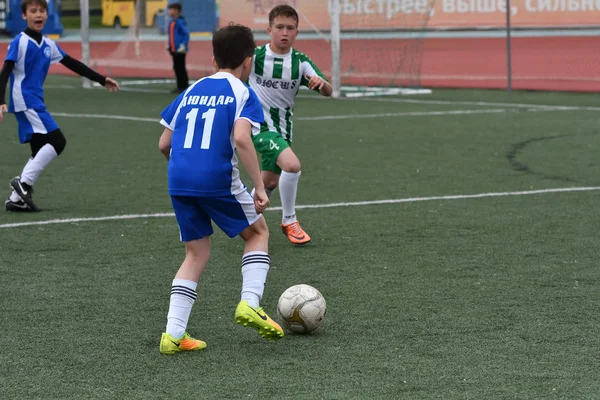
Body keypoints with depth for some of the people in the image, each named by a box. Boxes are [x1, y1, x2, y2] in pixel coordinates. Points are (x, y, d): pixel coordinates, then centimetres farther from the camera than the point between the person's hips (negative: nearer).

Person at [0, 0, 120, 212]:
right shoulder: (20, 42, -10)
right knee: (57, 141, -15)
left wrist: (102, 80, 21)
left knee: (40, 152, 6)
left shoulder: (48, 45, 13)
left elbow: (73, 64, 20)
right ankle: (24, 183, -14)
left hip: (36, 103, 8)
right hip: (25, 101, -8)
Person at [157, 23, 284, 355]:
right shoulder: (242, 93, 1)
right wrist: (260, 187, -15)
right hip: (219, 181, -5)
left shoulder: (190, 91, 17)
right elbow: (241, 139, -16)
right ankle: (250, 304, 3)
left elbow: (164, 144, 17)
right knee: (258, 232, 20)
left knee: (196, 254, 17)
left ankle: (174, 333, 5)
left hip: (179, 181, 5)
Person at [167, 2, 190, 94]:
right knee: (176, 67, 12)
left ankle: (184, 86, 2)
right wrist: (169, 46, 18)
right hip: (174, 49, 9)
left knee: (180, 68, -4)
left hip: (180, 50, -9)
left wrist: (183, 45, -21)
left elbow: (186, 34, -16)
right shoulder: (171, 22, 12)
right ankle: (180, 86, 20)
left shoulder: (180, 22, -15)